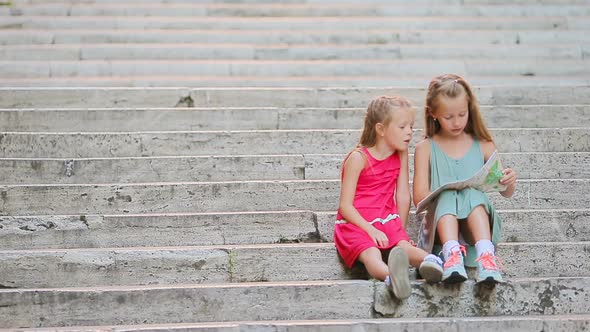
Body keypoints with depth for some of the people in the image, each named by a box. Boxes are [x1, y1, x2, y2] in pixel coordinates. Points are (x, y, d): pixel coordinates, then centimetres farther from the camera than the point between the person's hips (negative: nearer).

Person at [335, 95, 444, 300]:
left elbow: (403, 196, 11)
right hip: (355, 224, -5)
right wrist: (370, 230, -18)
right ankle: (391, 276, -69)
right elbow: (345, 206, -10)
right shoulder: (358, 158, -8)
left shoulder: (401, 155, 9)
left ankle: (432, 262, -60)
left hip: (386, 221, 5)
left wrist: (400, 229, 7)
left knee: (403, 245, -29)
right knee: (371, 254, -37)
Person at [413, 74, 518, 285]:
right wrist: (442, 193, -21)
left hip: (476, 223, 1)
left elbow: (506, 193, 12)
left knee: (472, 194, -30)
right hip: (441, 223, 0)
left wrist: (509, 183, -12)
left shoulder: (483, 146, 10)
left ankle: (485, 255, -51)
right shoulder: (425, 149, 7)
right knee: (447, 197, -31)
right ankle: (452, 253, -53)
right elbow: (419, 197, -1)